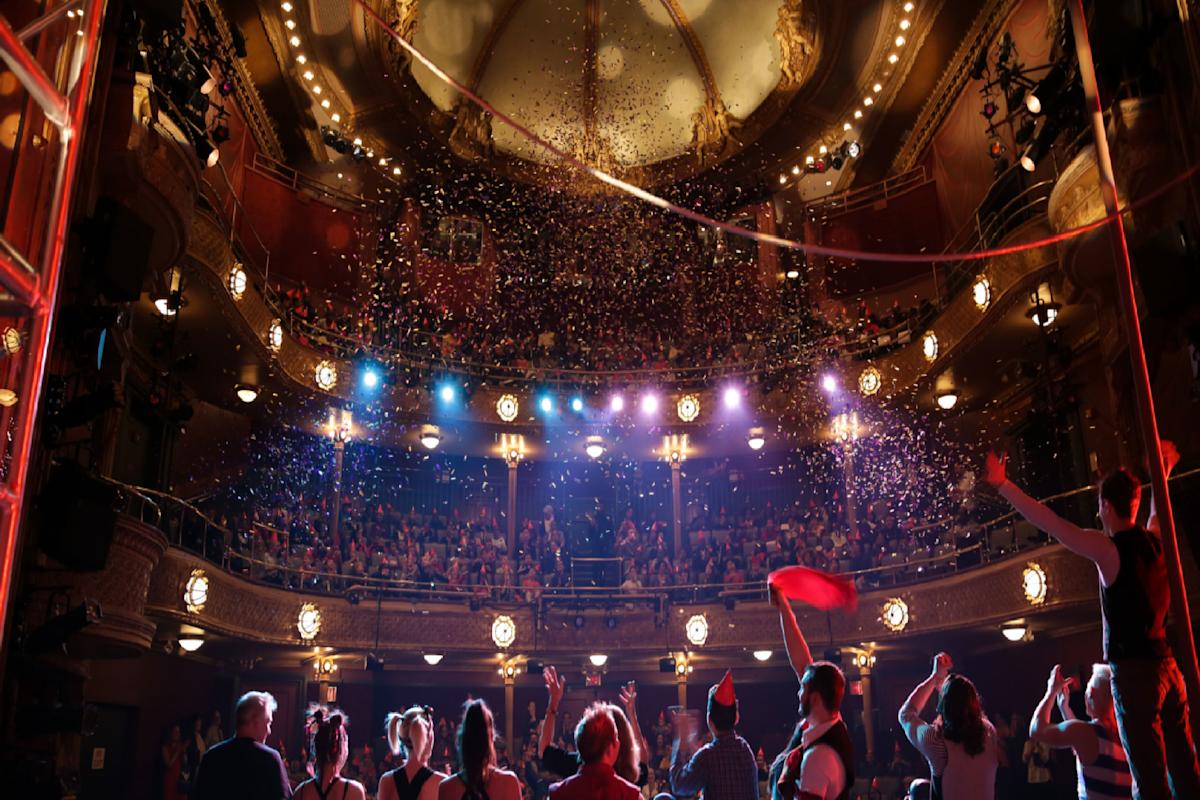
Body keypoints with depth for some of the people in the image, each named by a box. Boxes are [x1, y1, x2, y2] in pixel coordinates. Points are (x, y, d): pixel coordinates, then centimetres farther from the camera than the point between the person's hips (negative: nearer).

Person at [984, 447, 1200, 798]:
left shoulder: (1107, 548, -11)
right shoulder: (1156, 540, 9)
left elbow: (1050, 523, -18)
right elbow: (1158, 513, 31)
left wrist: (1003, 485, -16)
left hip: (1133, 670, -7)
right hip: (1167, 665, 7)